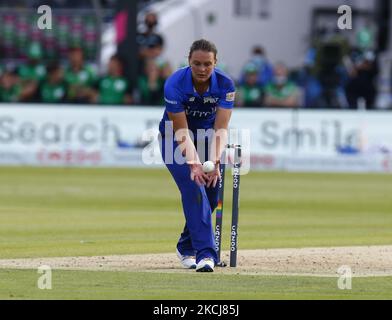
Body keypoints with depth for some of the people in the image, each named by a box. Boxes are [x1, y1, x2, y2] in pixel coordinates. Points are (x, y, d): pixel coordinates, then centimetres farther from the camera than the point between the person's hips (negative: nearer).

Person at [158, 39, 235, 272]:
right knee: (194, 189, -22)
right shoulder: (175, 85, -28)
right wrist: (193, 163, -41)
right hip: (176, 139, -4)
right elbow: (181, 130, -28)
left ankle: (187, 247, 25)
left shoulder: (225, 85, -19)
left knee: (211, 194, 1)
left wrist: (215, 161, -39)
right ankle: (205, 253, -28)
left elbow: (221, 128, -23)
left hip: (206, 138, 4)